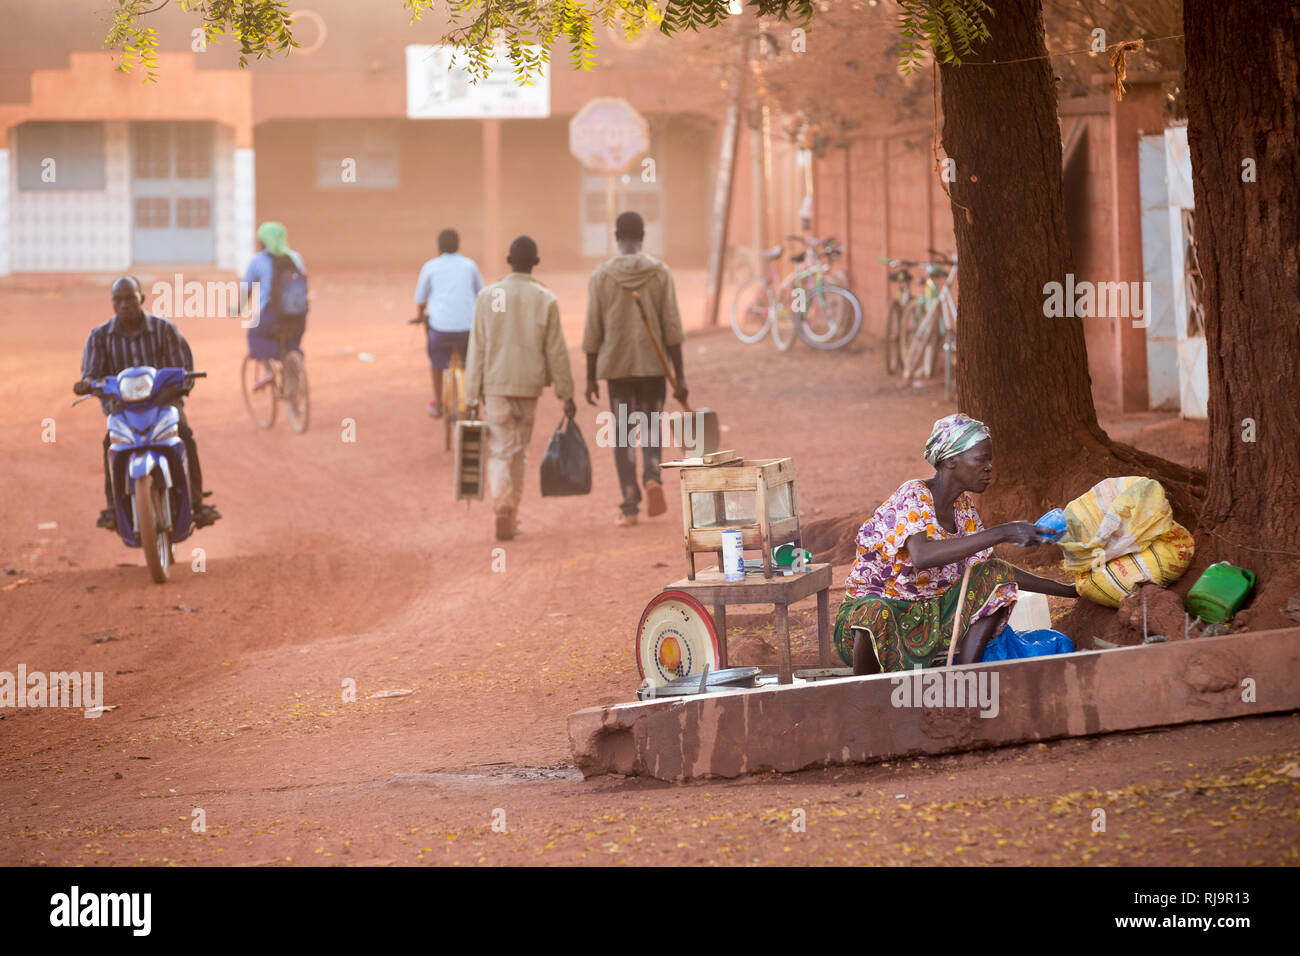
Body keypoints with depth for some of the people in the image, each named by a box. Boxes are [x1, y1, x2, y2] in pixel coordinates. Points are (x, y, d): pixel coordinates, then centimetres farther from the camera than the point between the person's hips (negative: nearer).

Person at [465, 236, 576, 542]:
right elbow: (556, 352, -2)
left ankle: (502, 508, -21)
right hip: (529, 388, 1)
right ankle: (512, 518, 17)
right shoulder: (545, 300, -4)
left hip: (496, 387, -1)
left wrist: (472, 397, 1)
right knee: (518, 453, 13)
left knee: (499, 451, 1)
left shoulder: (488, 297, -3)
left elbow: (477, 350, -2)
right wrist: (566, 395, 7)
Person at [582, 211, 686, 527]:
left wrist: (591, 378, 5)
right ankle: (652, 476, -13)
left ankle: (629, 505, 0)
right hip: (653, 364, 0)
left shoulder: (601, 275, -3)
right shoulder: (659, 272, -4)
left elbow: (592, 332, -2)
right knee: (651, 425, 15)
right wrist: (680, 376, -2)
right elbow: (672, 328, -5)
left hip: (617, 366, 0)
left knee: (623, 434, 6)